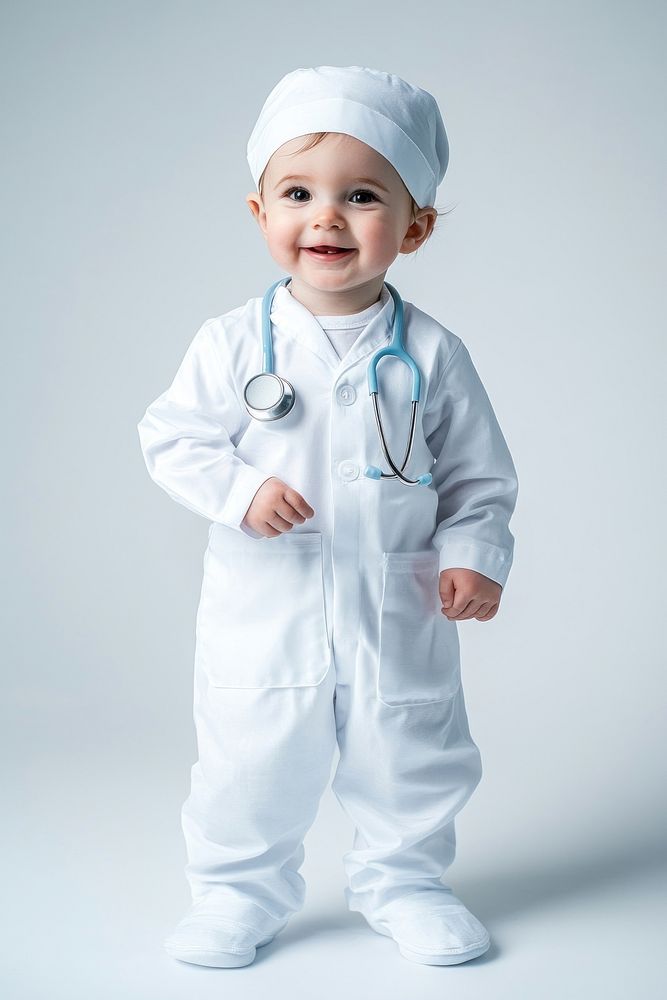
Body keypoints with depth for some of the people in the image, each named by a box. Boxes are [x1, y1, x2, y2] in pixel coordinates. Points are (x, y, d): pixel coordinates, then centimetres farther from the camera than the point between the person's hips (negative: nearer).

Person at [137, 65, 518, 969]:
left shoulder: (431, 352, -4)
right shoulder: (234, 342, -6)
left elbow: (478, 471, 3)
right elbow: (173, 436, -4)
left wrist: (473, 555, -9)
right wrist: (239, 490, -19)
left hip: (399, 616, 1)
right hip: (264, 615, -1)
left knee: (411, 764, 15)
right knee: (252, 767, 10)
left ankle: (403, 882, 37)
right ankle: (240, 893, 31)